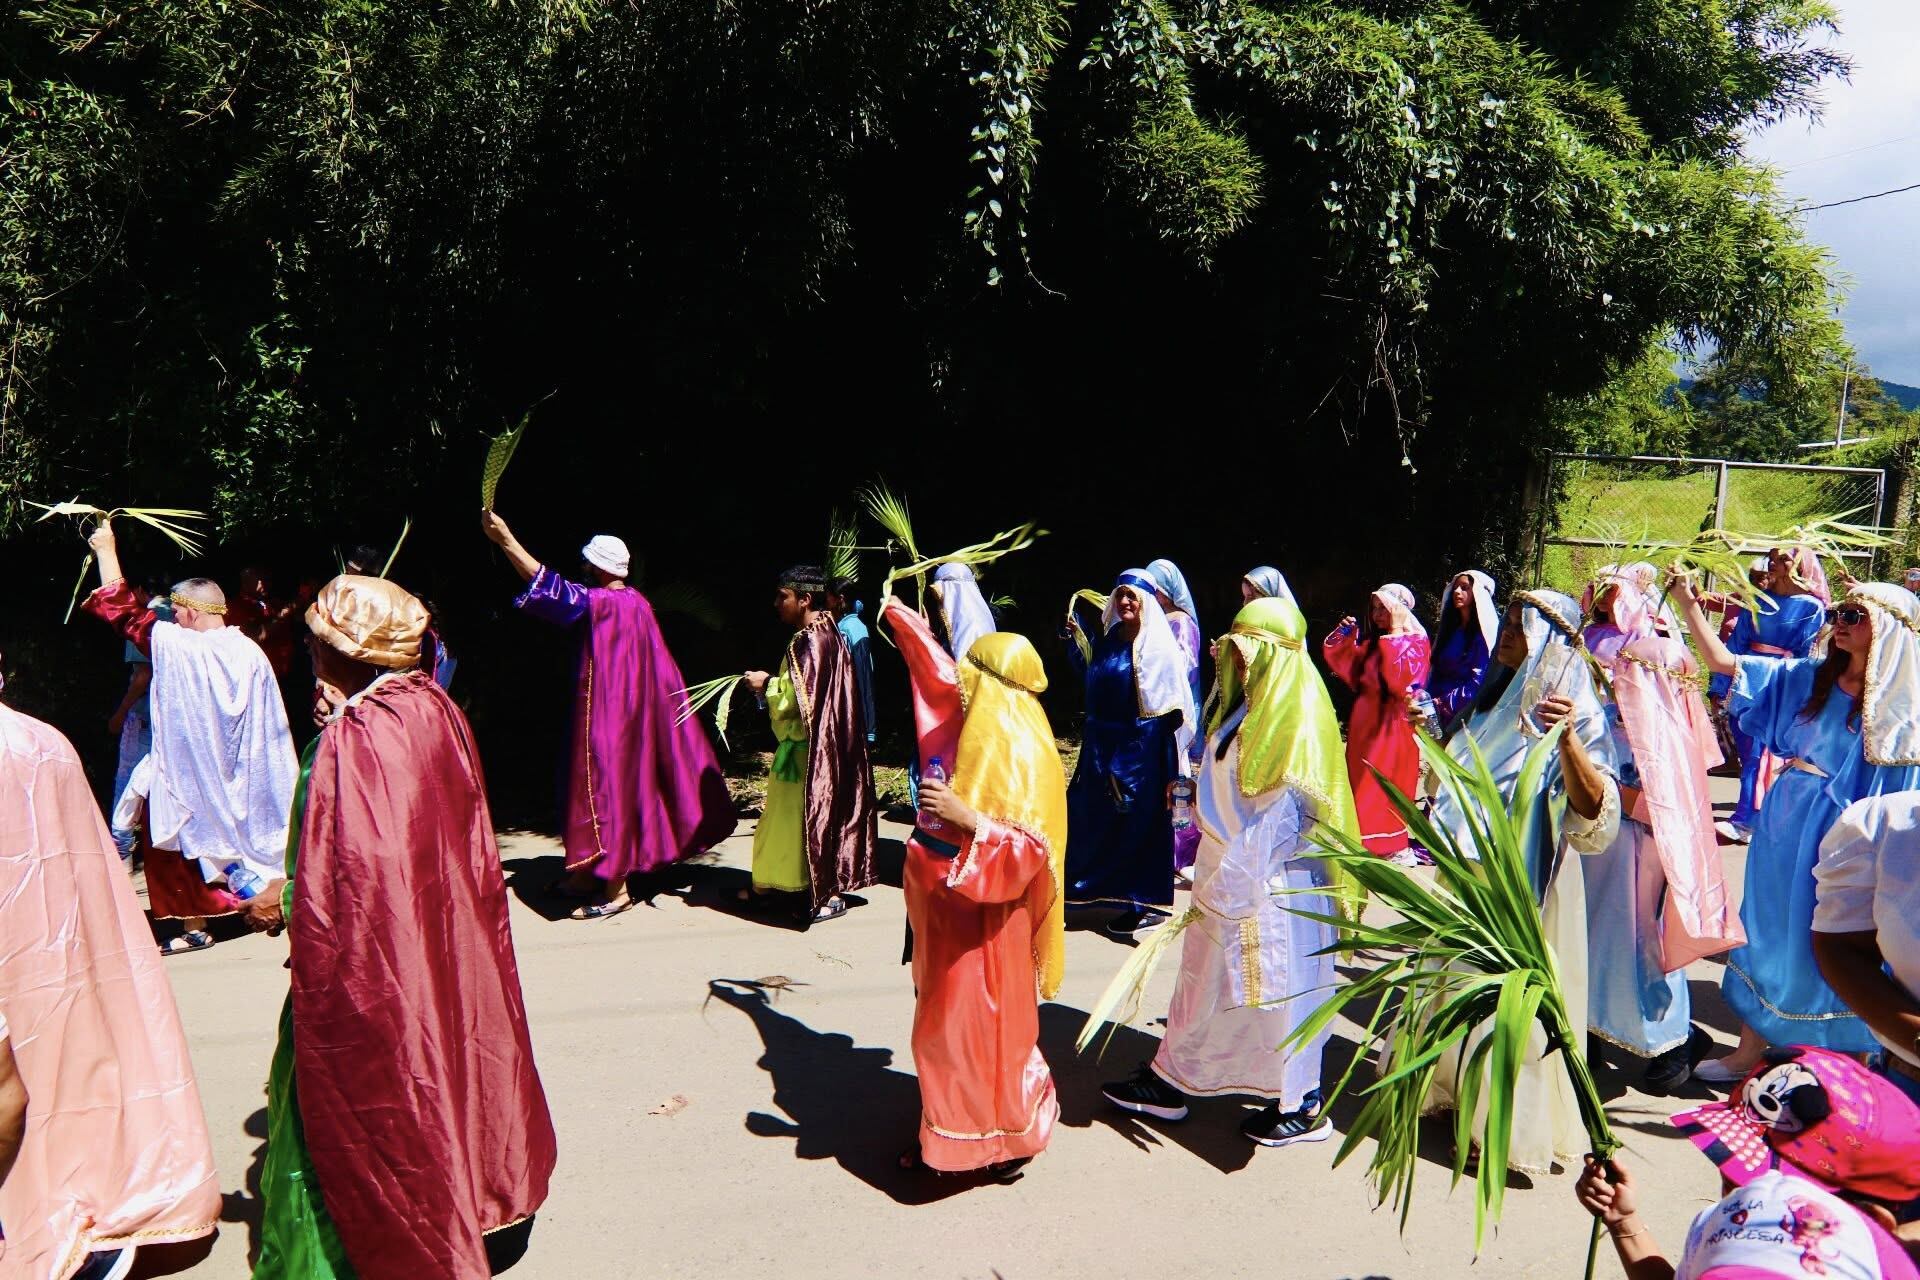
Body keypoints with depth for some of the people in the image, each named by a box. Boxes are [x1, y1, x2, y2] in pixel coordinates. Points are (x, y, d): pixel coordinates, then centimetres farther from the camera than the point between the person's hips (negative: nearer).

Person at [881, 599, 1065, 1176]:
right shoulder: (970, 723, 3)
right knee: (944, 1024, 17)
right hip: (944, 902, 8)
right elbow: (937, 670, 20)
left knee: (980, 1027, 2)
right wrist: (897, 617, 31)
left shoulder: (1024, 754, -20)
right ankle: (946, 1133, 32)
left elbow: (1030, 849, -23)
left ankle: (1009, 1135, 22)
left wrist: (967, 818, -33)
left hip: (983, 912, -8)